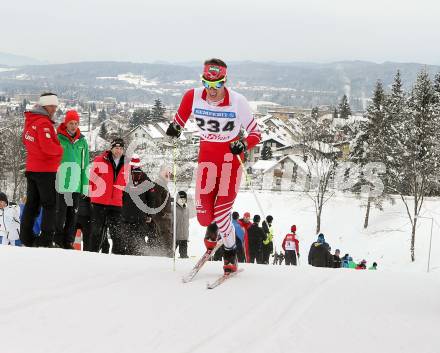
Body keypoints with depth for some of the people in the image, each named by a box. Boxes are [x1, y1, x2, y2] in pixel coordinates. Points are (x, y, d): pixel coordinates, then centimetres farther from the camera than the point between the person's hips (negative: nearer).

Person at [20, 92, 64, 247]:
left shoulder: (30, 121, 12)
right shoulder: (44, 123, -17)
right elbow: (48, 146, -25)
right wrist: (60, 150, -7)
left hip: (31, 168, 9)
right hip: (46, 170, -9)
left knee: (31, 203, 14)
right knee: (50, 205, -3)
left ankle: (26, 237, 16)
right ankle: (46, 240, -7)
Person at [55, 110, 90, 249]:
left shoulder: (82, 141, 11)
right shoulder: (58, 138, 0)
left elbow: (85, 164, 13)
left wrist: (85, 185, 8)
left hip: (76, 184, 4)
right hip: (61, 183, -4)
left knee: (73, 213, 6)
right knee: (61, 212, -4)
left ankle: (69, 241, 12)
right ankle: (58, 240, 5)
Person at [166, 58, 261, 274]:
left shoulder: (237, 101, -18)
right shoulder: (193, 97, -11)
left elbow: (255, 133, -10)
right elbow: (181, 117, 9)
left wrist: (244, 145, -29)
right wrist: (175, 127, -12)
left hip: (231, 154, -3)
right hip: (207, 153, 3)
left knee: (221, 211, -13)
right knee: (203, 212, -7)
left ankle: (230, 250, 13)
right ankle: (212, 227, 32)